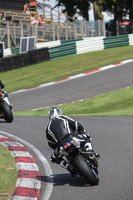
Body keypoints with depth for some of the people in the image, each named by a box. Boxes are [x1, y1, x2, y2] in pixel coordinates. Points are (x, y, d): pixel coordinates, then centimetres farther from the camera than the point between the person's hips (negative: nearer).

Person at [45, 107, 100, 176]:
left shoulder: (48, 127, 22)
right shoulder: (64, 118, 20)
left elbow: (51, 144, 25)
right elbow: (77, 125, 12)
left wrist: (57, 148, 43)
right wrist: (83, 133, 29)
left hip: (61, 145, 0)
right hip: (72, 138, 0)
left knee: (55, 158, 29)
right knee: (87, 137, 29)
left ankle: (68, 166, 3)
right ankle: (90, 151, 2)